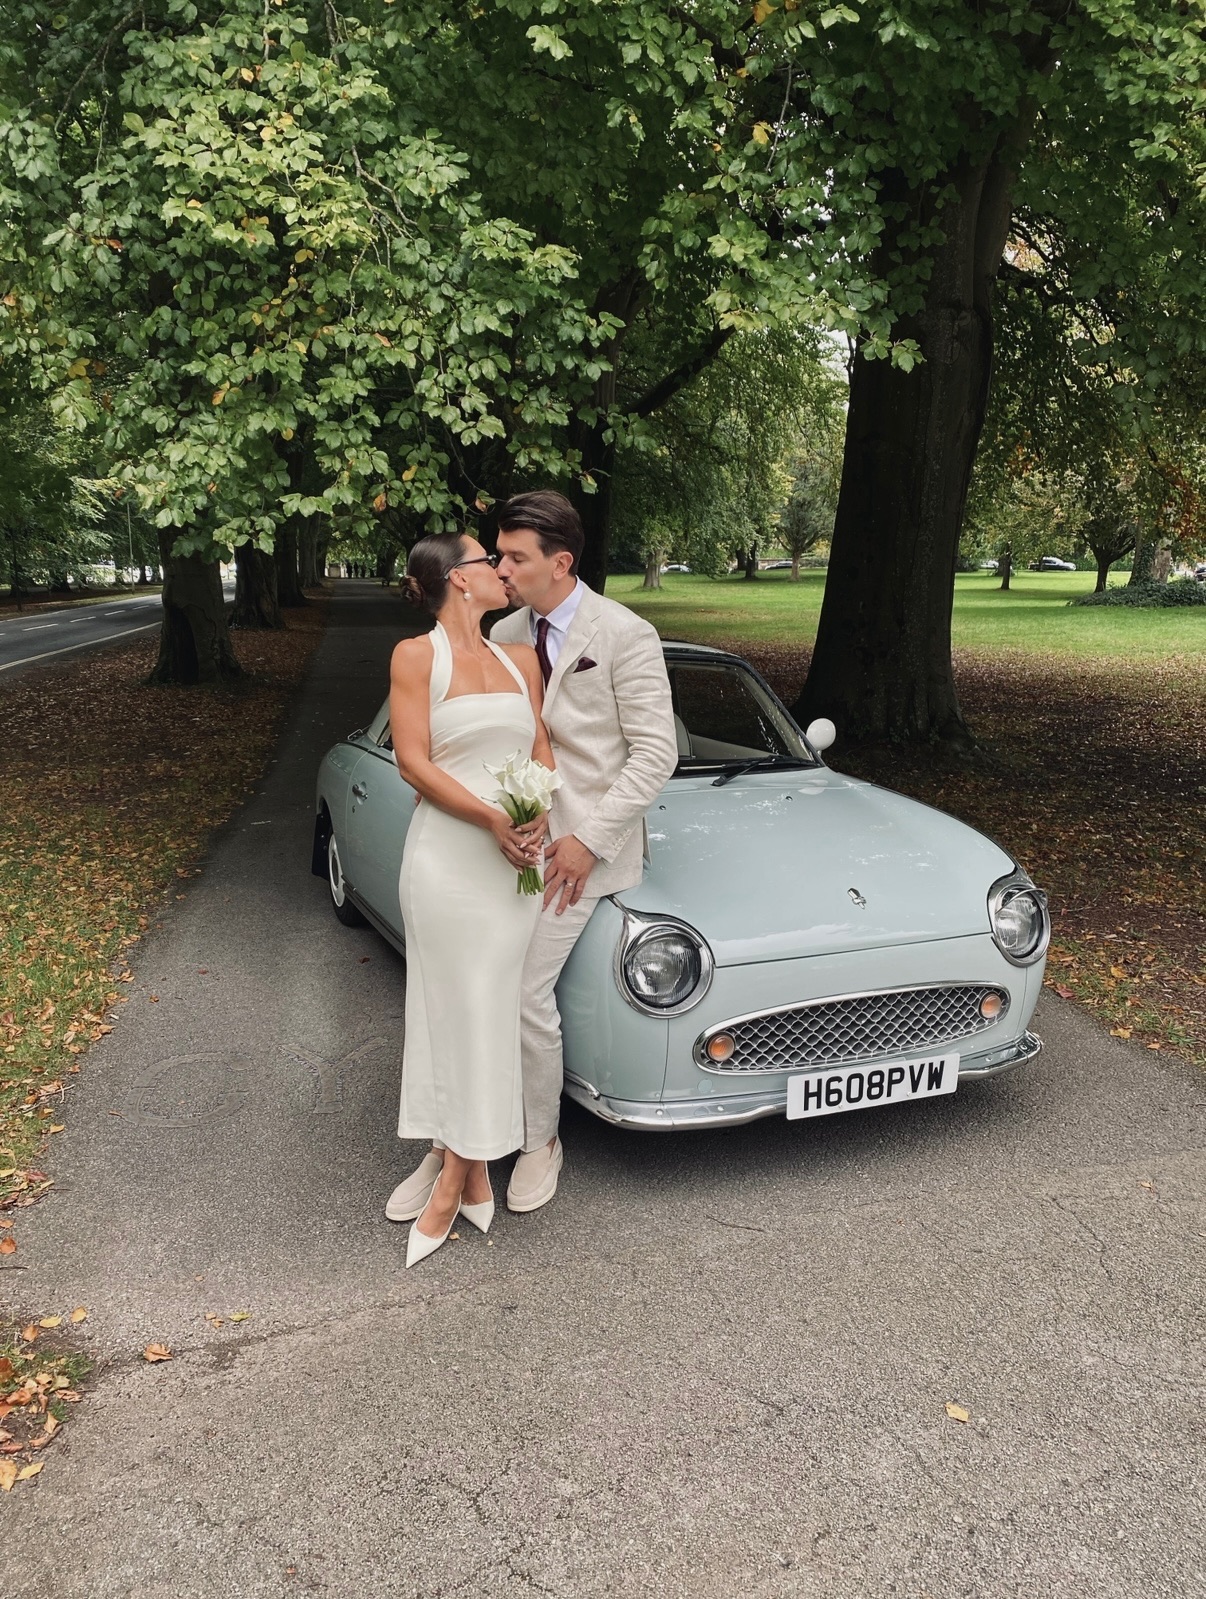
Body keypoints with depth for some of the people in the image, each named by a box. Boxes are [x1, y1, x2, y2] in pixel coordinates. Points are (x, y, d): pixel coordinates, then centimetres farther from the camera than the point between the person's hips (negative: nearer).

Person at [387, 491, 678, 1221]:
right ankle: (453, 1144, 14)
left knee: (524, 995, -10)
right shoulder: (504, 635, 10)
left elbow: (656, 752, -10)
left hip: (581, 845, -5)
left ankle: (541, 1143, 16)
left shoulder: (625, 636, -9)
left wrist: (589, 840, -15)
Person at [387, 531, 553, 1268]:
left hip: (519, 858, 4)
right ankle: (470, 1177, 15)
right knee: (459, 1010, 2)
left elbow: (543, 748, 11)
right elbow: (414, 761, -8)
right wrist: (492, 819, -19)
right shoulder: (416, 655, -3)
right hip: (448, 855, -4)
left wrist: (539, 816, -9)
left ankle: (456, 1181, 16)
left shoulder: (520, 657, 11)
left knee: (491, 1010, 6)